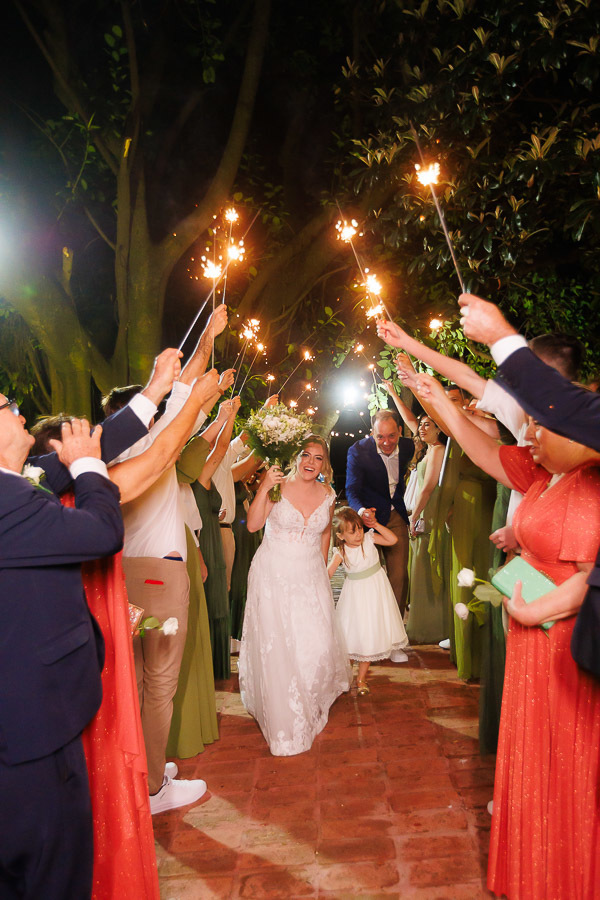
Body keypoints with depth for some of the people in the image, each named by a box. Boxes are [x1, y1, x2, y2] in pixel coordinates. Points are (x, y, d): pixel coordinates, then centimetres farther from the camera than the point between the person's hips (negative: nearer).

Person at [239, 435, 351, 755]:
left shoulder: (327, 495, 3)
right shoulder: (278, 486, -8)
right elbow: (253, 524, -14)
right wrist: (264, 489, -24)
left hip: (311, 576, 3)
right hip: (274, 574, -3)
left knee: (317, 644, -3)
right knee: (276, 645, -2)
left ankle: (310, 704, 26)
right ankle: (284, 719, 17)